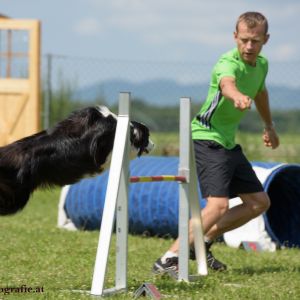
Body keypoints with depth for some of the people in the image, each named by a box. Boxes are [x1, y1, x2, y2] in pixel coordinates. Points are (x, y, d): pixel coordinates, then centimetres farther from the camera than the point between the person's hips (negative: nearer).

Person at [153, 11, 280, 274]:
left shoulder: (261, 64, 4)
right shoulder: (228, 63, -23)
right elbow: (227, 83, -48)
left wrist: (269, 126, 39)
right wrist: (237, 96, -72)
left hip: (228, 143, 9)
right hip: (206, 139, -9)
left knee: (259, 202, 12)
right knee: (218, 204, -25)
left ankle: (203, 242, 17)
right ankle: (169, 259, -26)